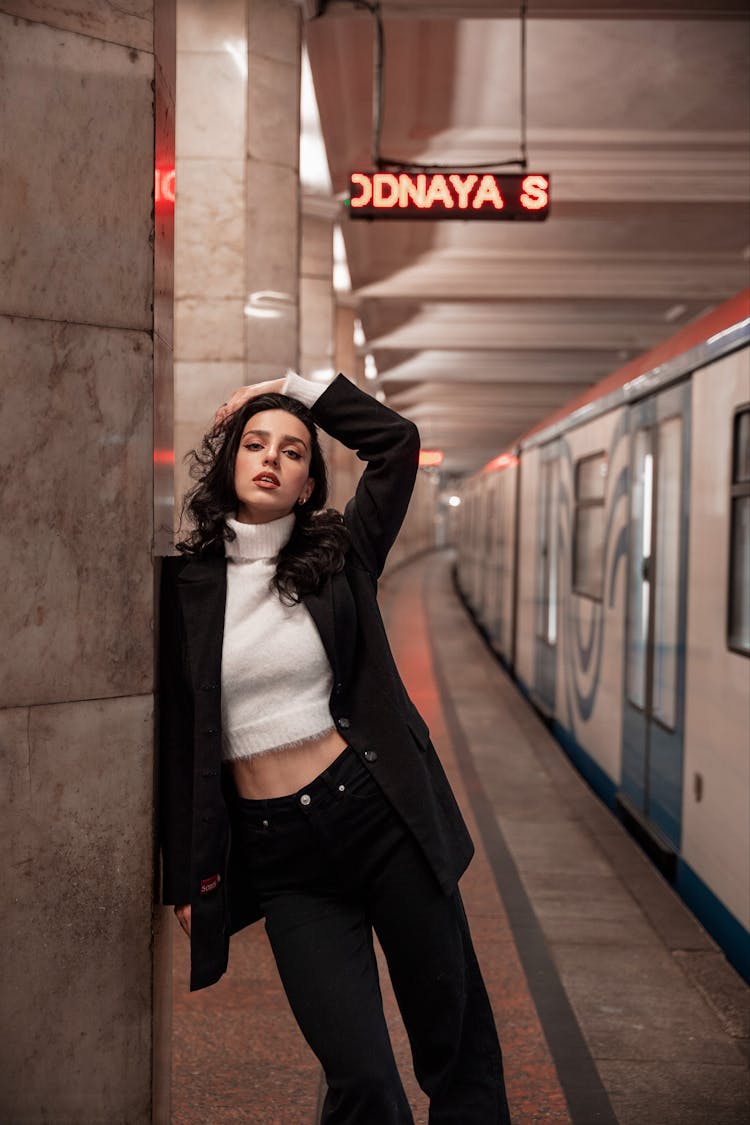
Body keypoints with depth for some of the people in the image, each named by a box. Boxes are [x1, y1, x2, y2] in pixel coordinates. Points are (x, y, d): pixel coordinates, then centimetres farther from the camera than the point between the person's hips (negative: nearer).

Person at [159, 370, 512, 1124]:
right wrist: (184, 879, 4)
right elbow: (176, 736, 4)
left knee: (456, 1037, 10)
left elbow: (397, 442, -2)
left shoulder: (337, 560, 3)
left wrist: (293, 387, 5)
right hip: (276, 854, 0)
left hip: (379, 814, 1)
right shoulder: (185, 584, 2)